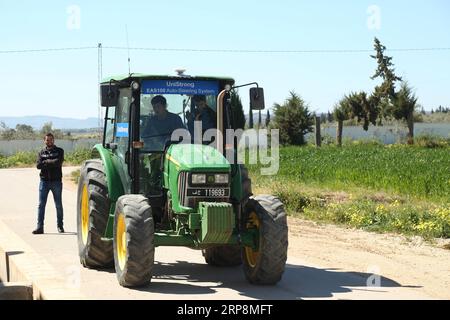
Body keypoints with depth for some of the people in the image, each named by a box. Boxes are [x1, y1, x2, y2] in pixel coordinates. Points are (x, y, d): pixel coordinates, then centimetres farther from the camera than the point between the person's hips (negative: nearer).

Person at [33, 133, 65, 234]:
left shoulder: (59, 151, 5)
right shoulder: (41, 153, 11)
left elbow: (58, 162, -14)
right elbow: (38, 165, -5)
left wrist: (45, 162, -7)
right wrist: (51, 163, -13)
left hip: (56, 181, -1)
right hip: (44, 181, 1)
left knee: (58, 205, 6)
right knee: (41, 204, -3)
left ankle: (60, 226, 18)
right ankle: (40, 227, -2)